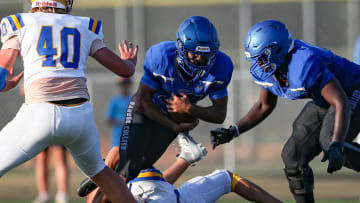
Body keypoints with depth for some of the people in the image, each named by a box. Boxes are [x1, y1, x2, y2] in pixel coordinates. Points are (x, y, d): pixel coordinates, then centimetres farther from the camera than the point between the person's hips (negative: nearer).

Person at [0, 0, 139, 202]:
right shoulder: (86, 28, 18)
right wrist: (131, 62, 46)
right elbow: (125, 70, 22)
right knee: (98, 171, 31)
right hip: (80, 115, 3)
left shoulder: (19, 25, 11)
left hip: (40, 115, -3)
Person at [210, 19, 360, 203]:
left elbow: (341, 103, -39)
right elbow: (265, 106, 10)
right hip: (322, 102, 8)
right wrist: (234, 131, 0)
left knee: (329, 142, -33)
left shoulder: (306, 64, -37)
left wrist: (335, 146, -50)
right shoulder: (264, 70, -10)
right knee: (293, 157, 0)